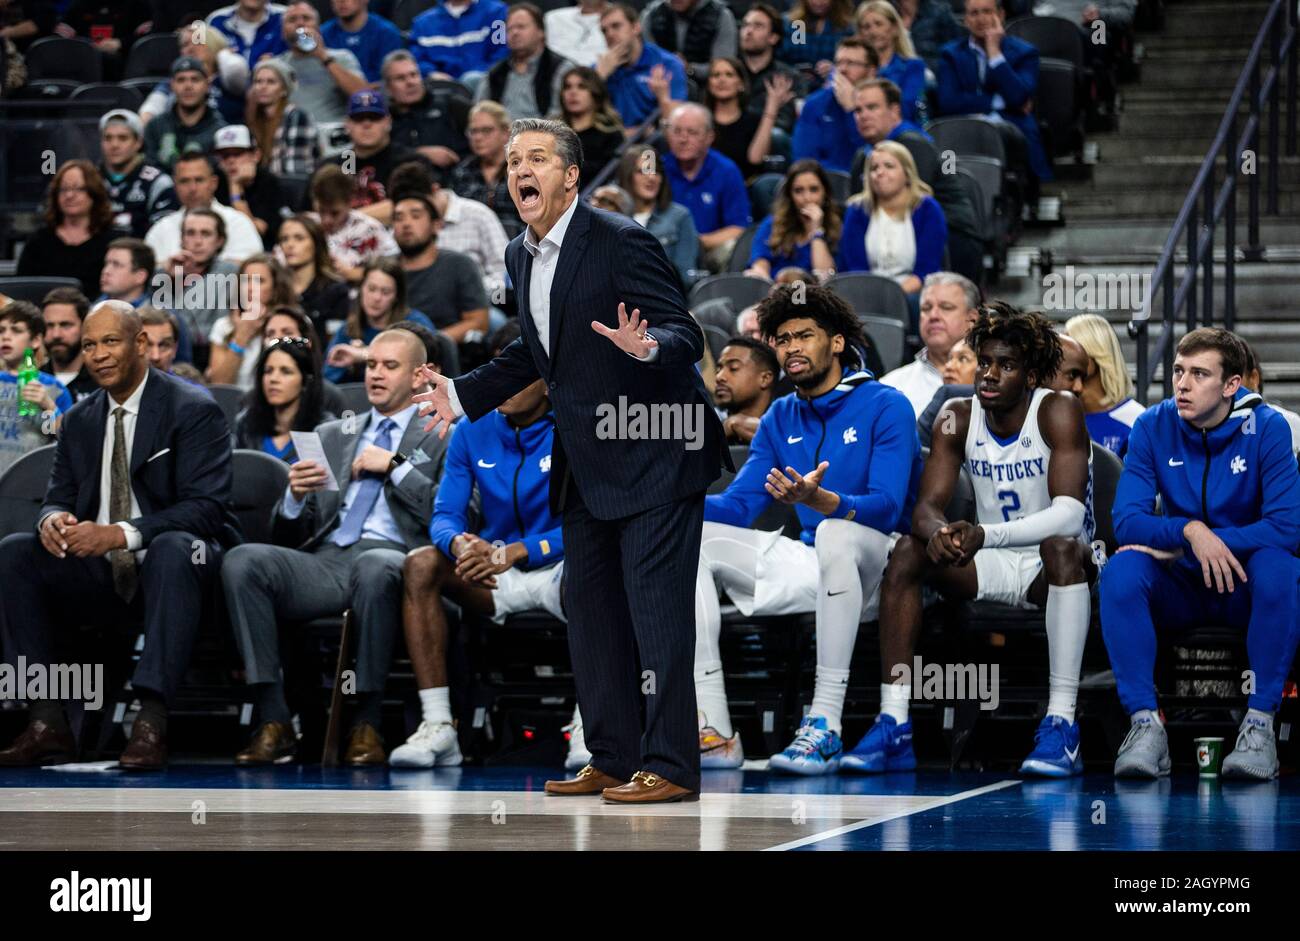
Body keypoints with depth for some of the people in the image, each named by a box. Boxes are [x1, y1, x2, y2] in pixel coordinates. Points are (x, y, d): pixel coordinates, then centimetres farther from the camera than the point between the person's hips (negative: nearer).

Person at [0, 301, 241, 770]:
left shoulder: (193, 410, -7)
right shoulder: (80, 421, 13)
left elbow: (206, 507, -17)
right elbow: (58, 498, 12)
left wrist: (122, 534, -30)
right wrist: (52, 520, -16)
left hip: (182, 565, -6)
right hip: (103, 575, 6)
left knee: (173, 547, -39)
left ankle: (151, 722, -45)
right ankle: (47, 722, -22)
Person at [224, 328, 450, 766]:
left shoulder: (444, 440, 16)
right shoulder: (332, 435, 28)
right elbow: (290, 535, 23)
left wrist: (396, 467, -4)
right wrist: (295, 497, 0)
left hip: (390, 557, -4)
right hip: (324, 562, 4)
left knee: (375, 566, -41)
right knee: (243, 560, -26)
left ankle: (367, 725, -30)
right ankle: (273, 722, -29)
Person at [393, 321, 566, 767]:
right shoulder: (473, 431, 4)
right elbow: (444, 515, 1)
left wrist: (512, 553, -28)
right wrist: (459, 542, -25)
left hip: (561, 569, -4)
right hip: (496, 580, 4)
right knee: (420, 564, -23)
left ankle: (589, 729, -33)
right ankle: (437, 728, -28)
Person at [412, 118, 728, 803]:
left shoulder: (620, 241, -16)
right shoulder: (520, 257, 9)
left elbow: (685, 334, -19)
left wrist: (648, 347, -40)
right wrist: (463, 394, 20)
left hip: (653, 456, -9)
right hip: (586, 463, 9)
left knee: (656, 609, -9)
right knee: (588, 609, 12)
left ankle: (670, 766, -6)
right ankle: (612, 758, 20)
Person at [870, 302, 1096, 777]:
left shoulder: (1058, 412, -16)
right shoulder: (957, 418, -2)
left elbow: (1069, 512, -29)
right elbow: (927, 505, -8)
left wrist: (984, 535, -44)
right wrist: (937, 532, -36)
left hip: (1056, 569, -4)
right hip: (992, 567, 5)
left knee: (1061, 546, -37)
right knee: (909, 550, -19)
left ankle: (1061, 725, -40)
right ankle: (892, 728, -24)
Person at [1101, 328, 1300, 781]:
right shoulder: (1153, 427, -5)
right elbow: (1126, 521, -11)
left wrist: (1213, 539, -22)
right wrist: (1190, 531, -29)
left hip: (1248, 590, -2)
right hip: (1181, 588, 2)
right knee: (1121, 568, -27)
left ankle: (1260, 722, -29)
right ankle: (1145, 723, -29)